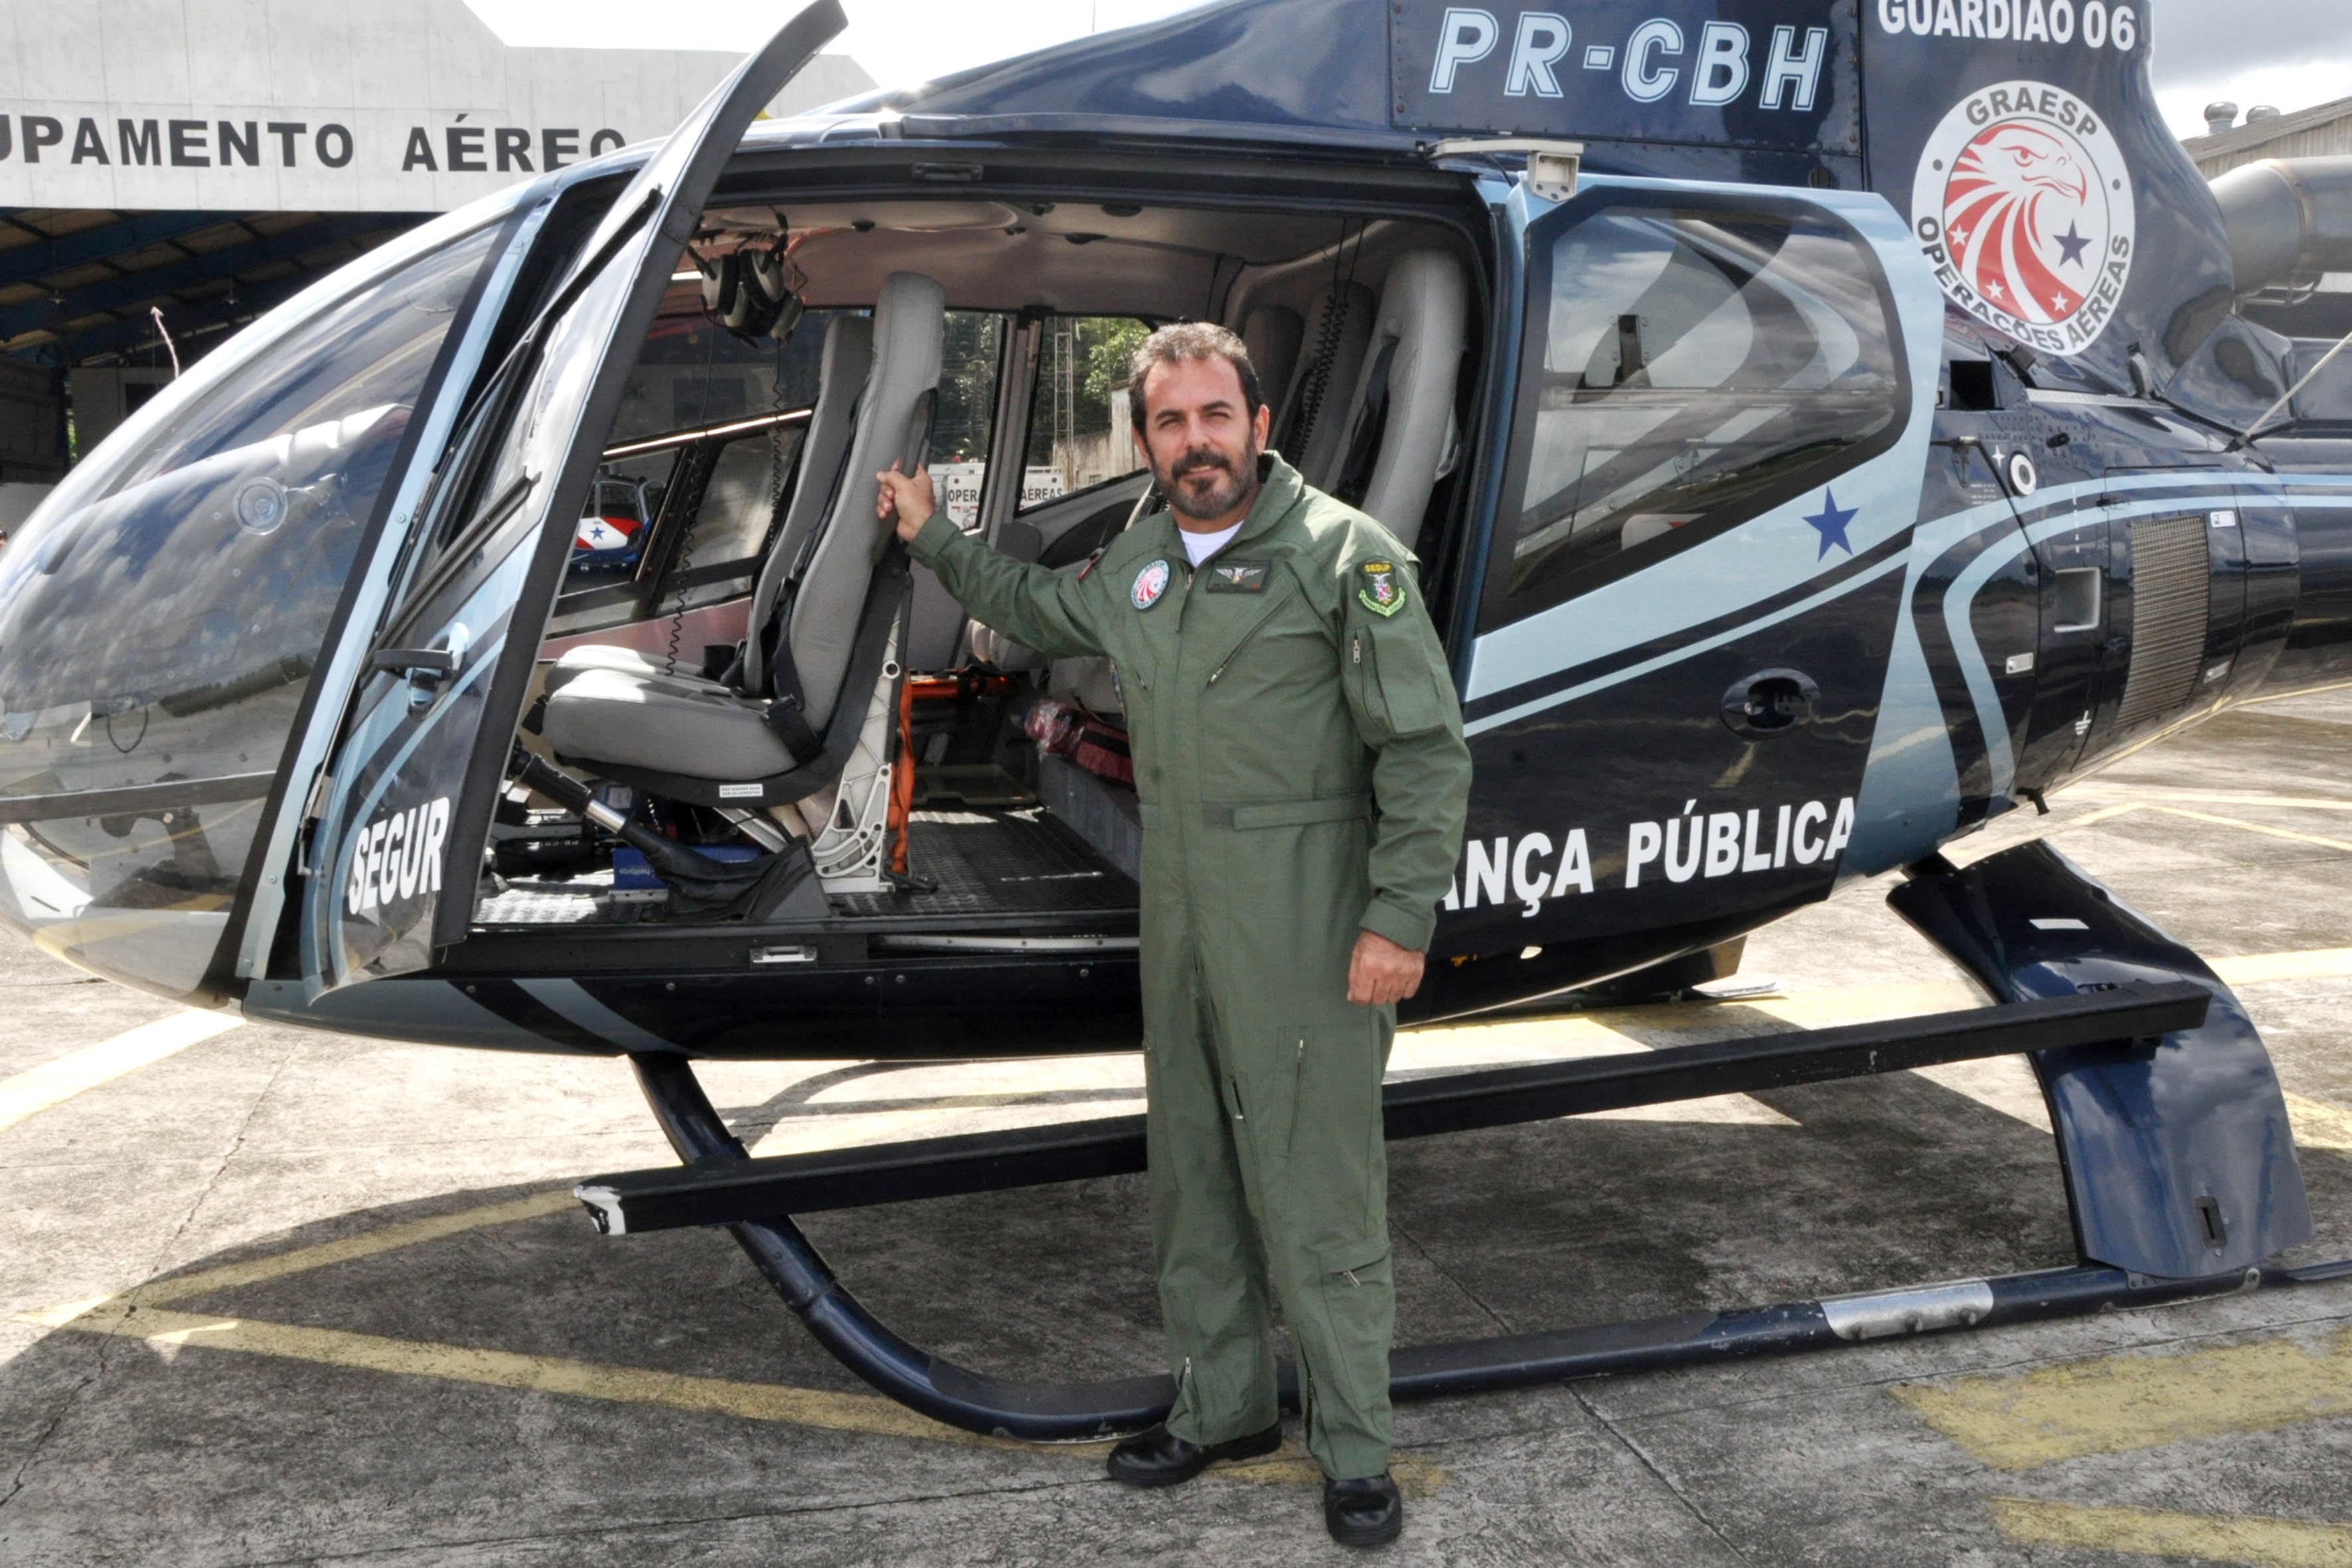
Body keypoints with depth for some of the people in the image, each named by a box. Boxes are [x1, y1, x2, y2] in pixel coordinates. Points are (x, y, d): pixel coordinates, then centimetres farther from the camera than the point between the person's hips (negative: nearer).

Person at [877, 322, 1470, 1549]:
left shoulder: (1342, 553, -11)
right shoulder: (1138, 562, 10)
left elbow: (1427, 749, -13)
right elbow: (1038, 612, 33)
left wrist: (1400, 918, -17)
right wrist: (934, 538, 30)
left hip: (1307, 939, -7)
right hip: (1178, 927, 7)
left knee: (1318, 1197, -2)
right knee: (1193, 1183, 17)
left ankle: (1355, 1451, 14)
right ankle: (1221, 1409, 33)